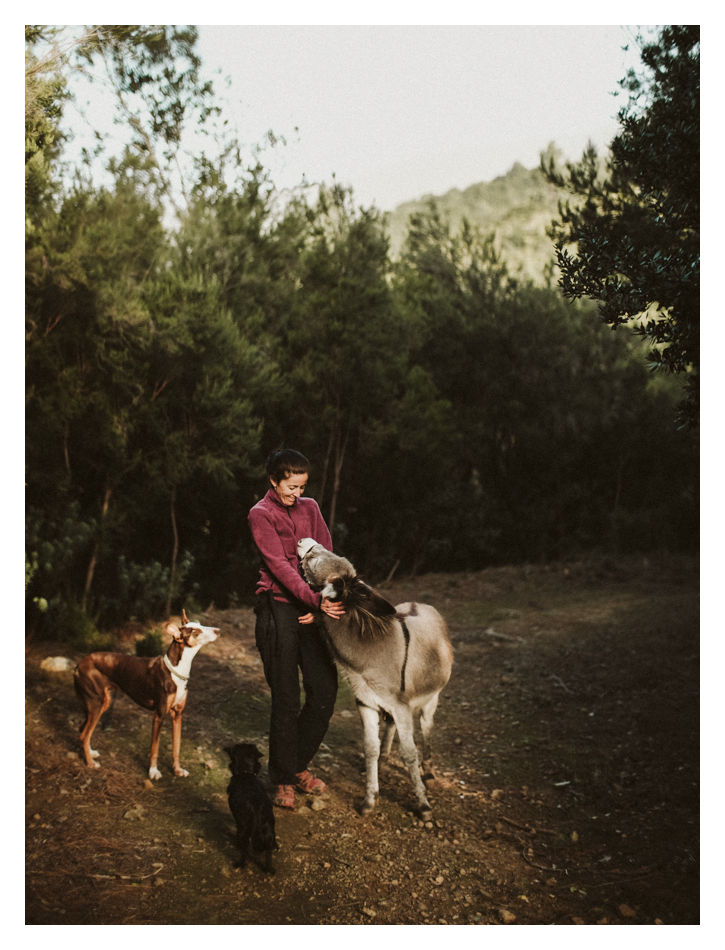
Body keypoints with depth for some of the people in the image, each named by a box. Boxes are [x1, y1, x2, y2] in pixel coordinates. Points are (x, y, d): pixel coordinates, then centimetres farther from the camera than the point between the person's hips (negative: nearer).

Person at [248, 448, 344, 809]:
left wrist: (321, 605, -7)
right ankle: (283, 780, 15)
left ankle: (298, 765, 23)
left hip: (311, 608, 5)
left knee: (325, 689, 4)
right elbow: (280, 565, -15)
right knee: (286, 698, -1)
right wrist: (316, 600, -26)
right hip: (277, 607, -5)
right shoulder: (260, 515, -4)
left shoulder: (310, 508, 12)